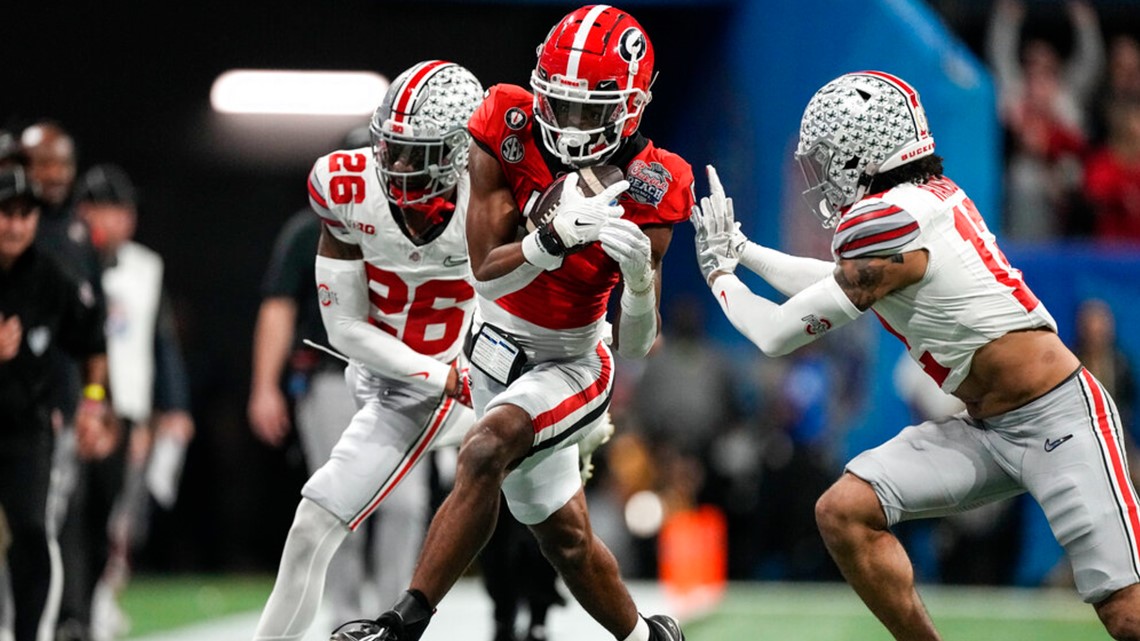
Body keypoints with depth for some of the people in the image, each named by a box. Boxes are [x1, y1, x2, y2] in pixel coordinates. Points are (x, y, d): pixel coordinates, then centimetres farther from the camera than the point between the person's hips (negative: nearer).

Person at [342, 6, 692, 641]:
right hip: (497, 345, 3)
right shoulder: (509, 135, -19)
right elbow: (487, 273, -21)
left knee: (485, 452, -31)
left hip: (571, 364, -3)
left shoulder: (646, 191, -22)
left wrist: (640, 277, -39)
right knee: (566, 538, 13)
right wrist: (556, 238, -39)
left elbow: (636, 347, -19)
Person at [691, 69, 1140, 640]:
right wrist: (741, 249, 26)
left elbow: (777, 334, -9)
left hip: (1056, 421, -9)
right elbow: (842, 282, 25)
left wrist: (719, 271, 8)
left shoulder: (891, 221, -20)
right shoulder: (928, 193, 6)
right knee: (843, 512, -1)